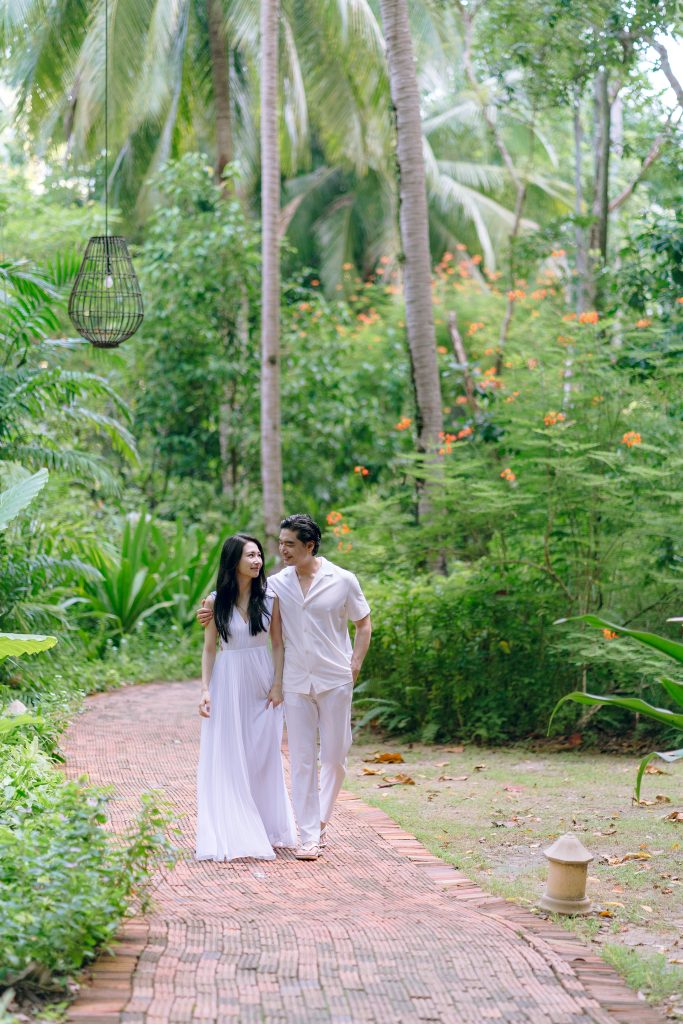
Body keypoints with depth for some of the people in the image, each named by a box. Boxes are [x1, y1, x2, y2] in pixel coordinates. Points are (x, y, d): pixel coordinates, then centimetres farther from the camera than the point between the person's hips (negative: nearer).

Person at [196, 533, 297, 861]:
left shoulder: (269, 598, 0)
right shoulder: (217, 601, -3)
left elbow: (278, 644, 4)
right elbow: (209, 649, 1)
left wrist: (278, 684, -3)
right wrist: (205, 689, -7)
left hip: (261, 682, 1)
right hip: (227, 682, -1)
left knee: (263, 758, 7)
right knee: (226, 760, 0)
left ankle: (267, 830, 20)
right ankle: (231, 834, 7)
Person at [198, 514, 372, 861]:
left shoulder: (342, 581, -2)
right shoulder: (277, 584, 2)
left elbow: (364, 624, 7)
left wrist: (355, 664, -2)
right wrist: (212, 610, -6)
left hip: (335, 682, -1)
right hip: (296, 684, 1)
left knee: (335, 755, 6)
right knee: (302, 760, 0)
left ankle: (321, 820, 26)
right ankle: (308, 835, 4)